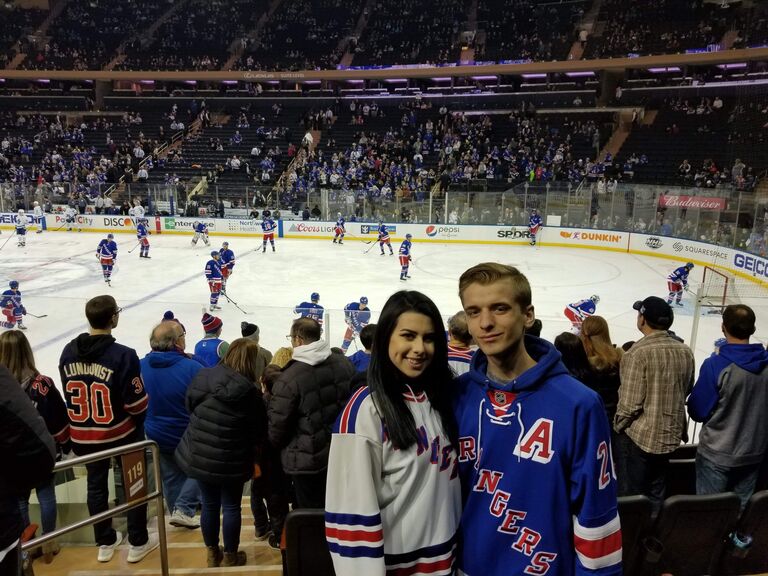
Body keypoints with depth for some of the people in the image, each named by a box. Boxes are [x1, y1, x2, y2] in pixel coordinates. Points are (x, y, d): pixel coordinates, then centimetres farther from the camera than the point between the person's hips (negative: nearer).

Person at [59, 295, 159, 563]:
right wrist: (139, 420, 2)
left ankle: (105, 543, 37)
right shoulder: (123, 355, -25)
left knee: (96, 485, 21)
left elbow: (69, 395, 5)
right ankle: (138, 543, 27)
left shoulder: (68, 352, -6)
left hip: (82, 435, 5)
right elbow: (136, 403, -20)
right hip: (121, 433, -5)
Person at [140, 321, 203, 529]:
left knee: (170, 474, 24)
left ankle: (177, 512, 38)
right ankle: (184, 509, 10)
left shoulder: (140, 366, -14)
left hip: (156, 435, 4)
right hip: (190, 435, -4)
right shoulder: (192, 367, -27)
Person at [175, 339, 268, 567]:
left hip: (199, 455, 5)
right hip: (231, 460, -4)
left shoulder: (202, 377, -4)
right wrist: (255, 458, 9)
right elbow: (258, 430, -9)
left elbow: (189, 409, 10)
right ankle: (230, 556, 26)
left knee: (209, 504, 18)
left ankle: (212, 553, 34)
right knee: (231, 507, 12)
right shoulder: (249, 390, -18)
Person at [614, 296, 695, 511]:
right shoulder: (685, 352, -2)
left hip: (637, 437, -6)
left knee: (630, 499, 9)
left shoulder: (638, 352, -22)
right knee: (656, 497, 20)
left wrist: (619, 426, -4)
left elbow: (630, 402, -21)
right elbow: (686, 390, 11)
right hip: (671, 436, 6)